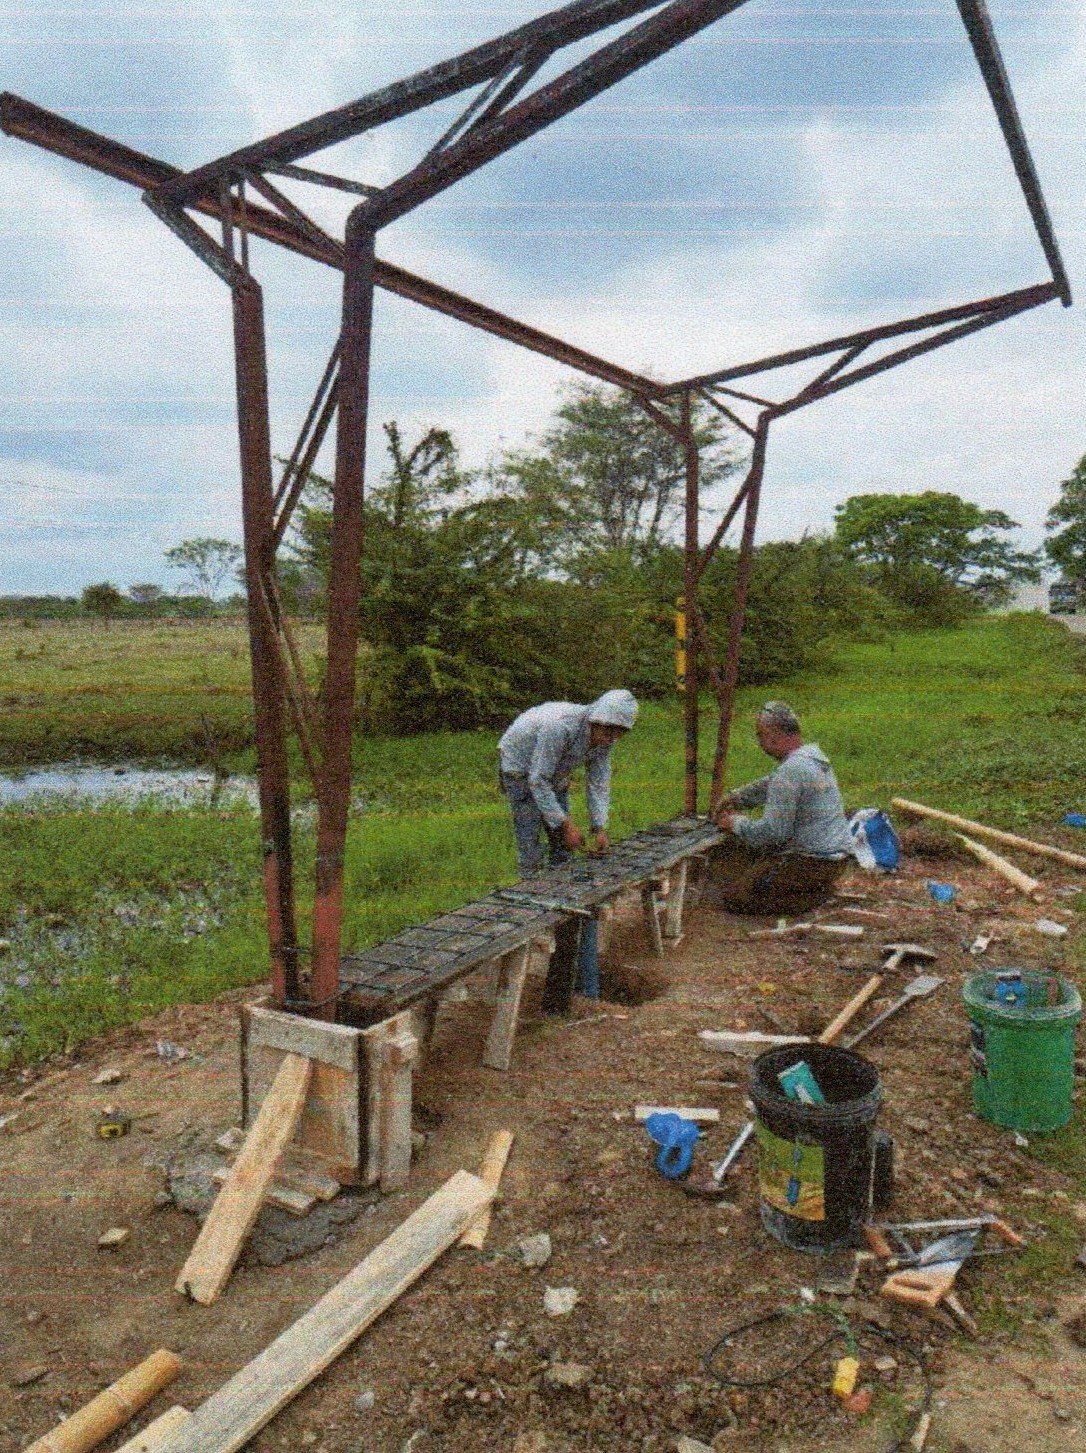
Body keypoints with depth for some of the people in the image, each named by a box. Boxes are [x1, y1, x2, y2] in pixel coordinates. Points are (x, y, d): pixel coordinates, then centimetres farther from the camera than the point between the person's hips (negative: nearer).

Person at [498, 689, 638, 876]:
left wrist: (599, 828, -17)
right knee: (530, 837, -13)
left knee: (562, 838, 5)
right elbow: (538, 781, -35)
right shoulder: (559, 727, -41)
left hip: (555, 770, 7)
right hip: (520, 763, -6)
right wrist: (566, 824, -33)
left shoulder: (605, 736, -19)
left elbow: (598, 783, -9)